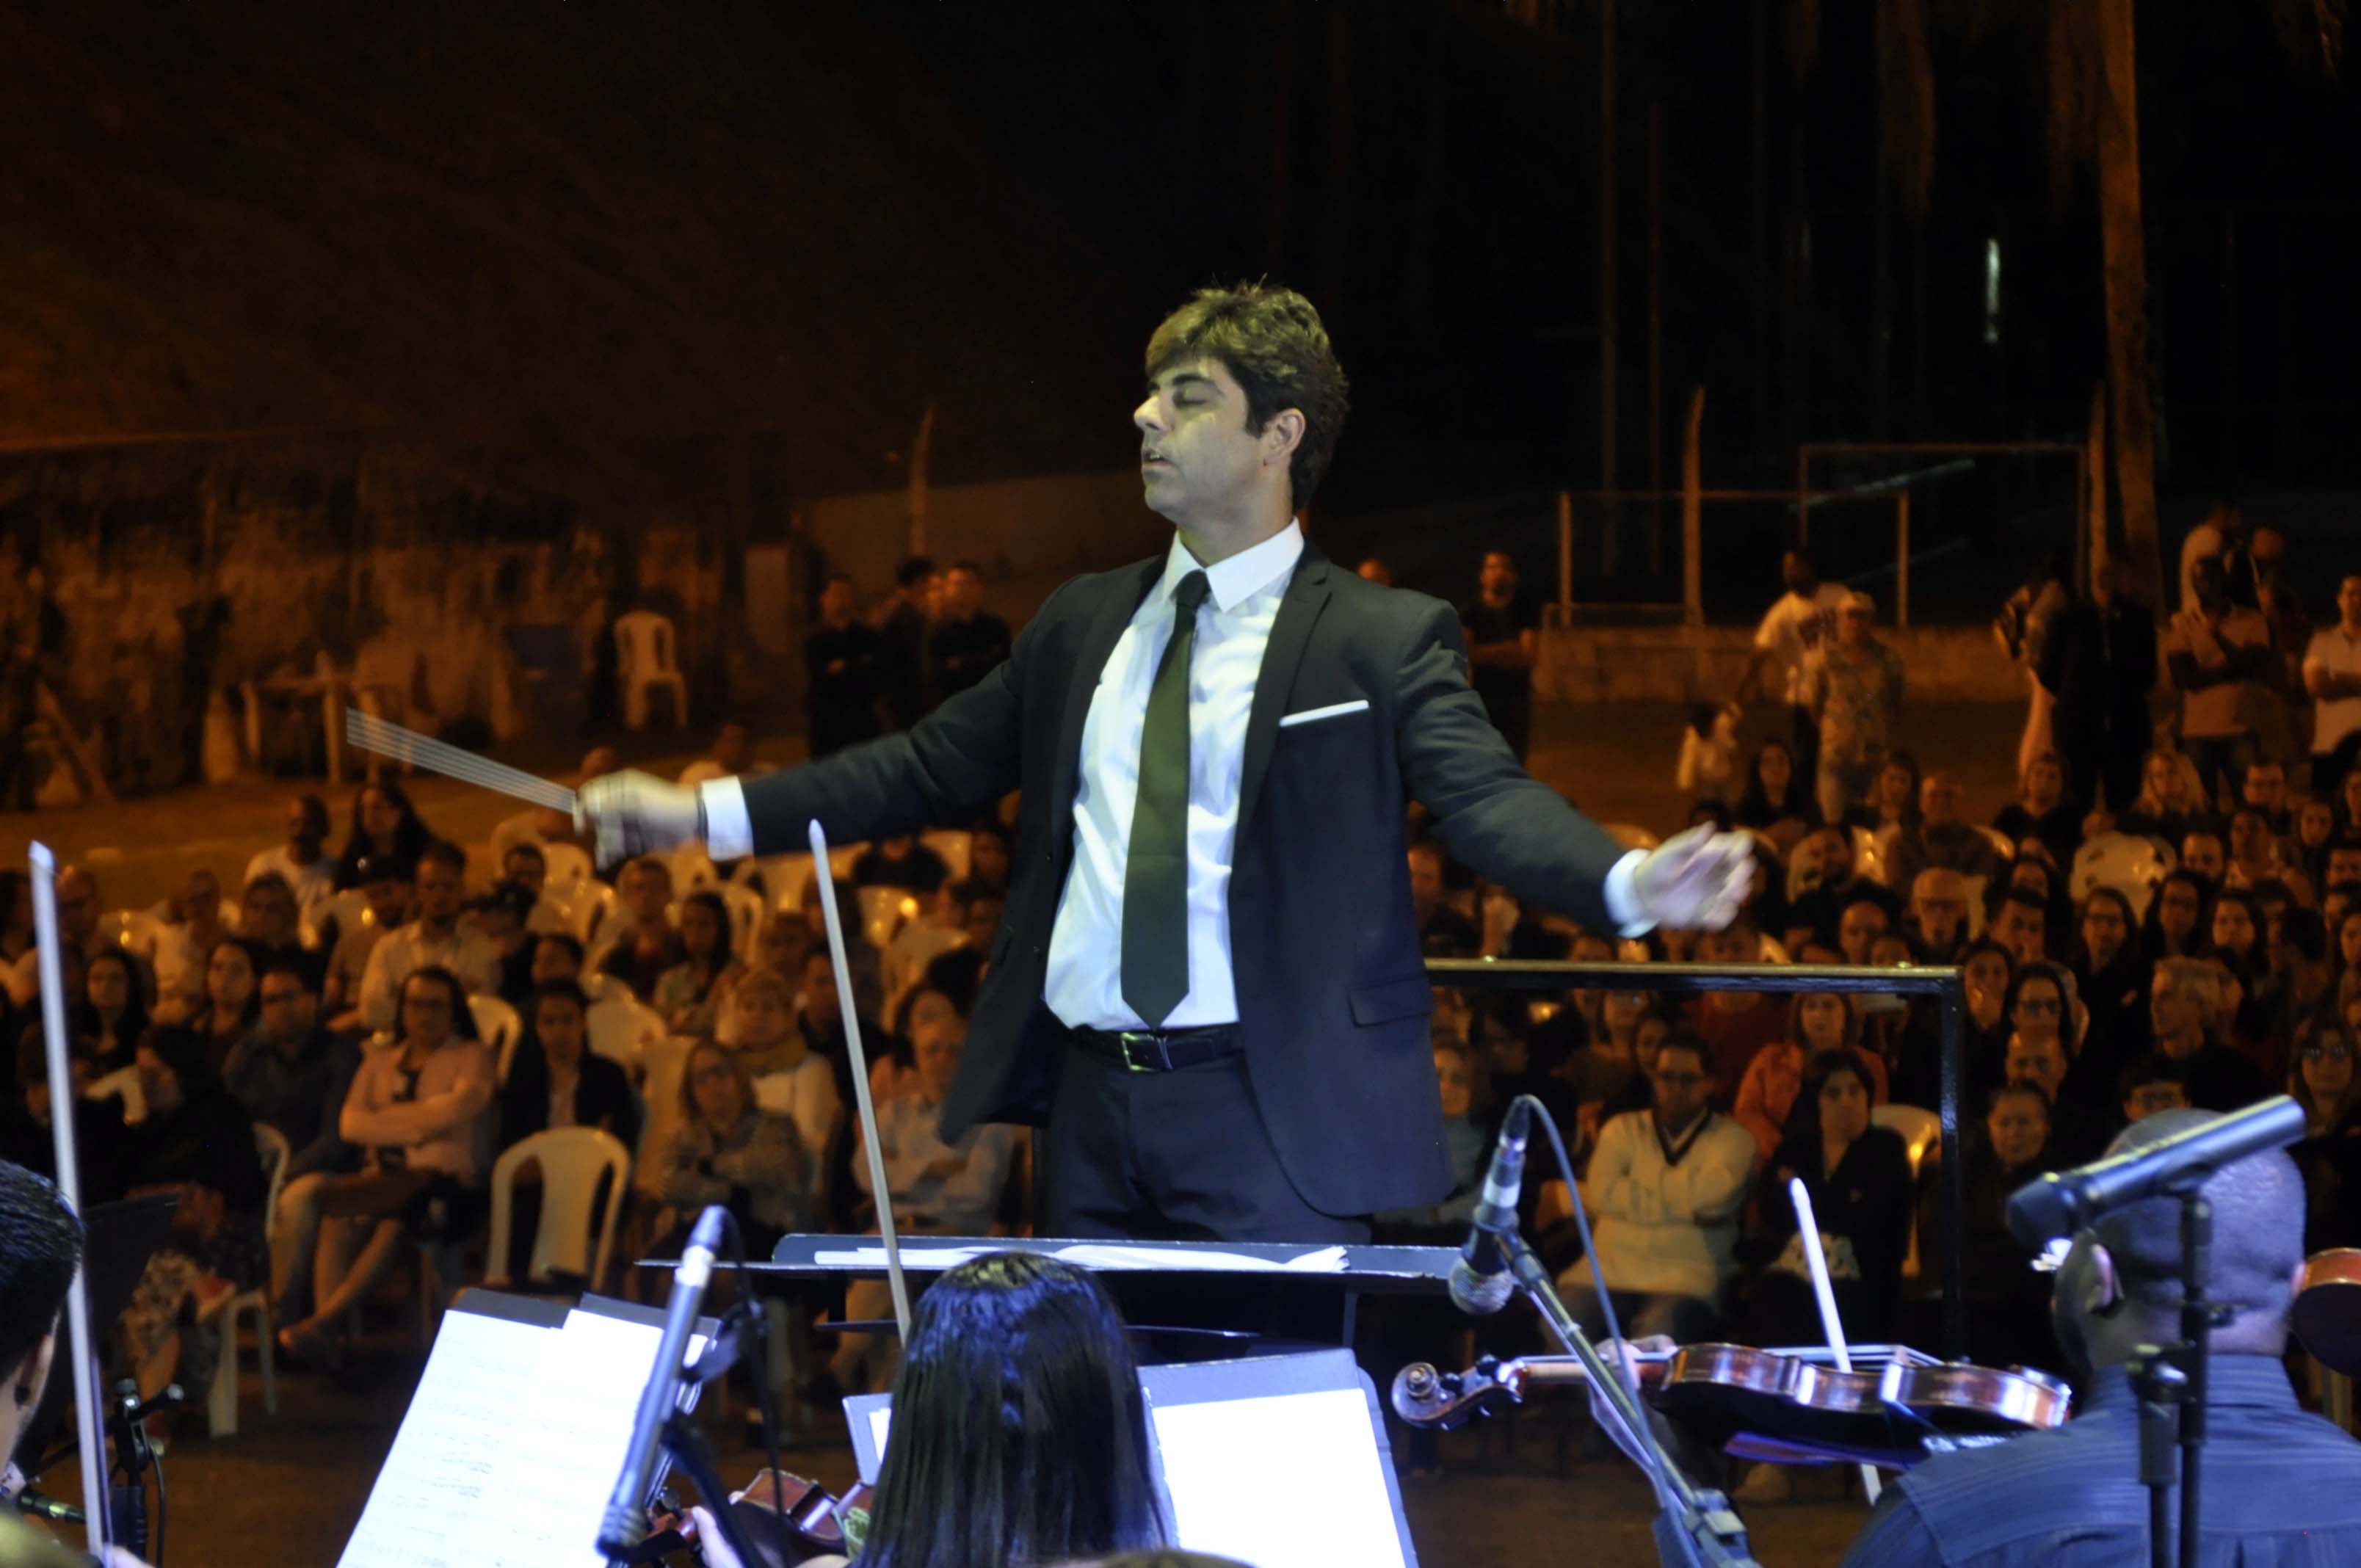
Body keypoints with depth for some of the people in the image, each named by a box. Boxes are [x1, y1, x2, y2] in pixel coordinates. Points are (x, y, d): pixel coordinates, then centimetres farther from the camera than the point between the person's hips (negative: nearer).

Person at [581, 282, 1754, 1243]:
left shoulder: (1382, 640, -2)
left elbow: (1490, 801, -13)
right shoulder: (1085, 624, 16)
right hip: (1091, 1103, 6)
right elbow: (934, 768, 21)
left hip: (1266, 1115, -6)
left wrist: (1631, 884, -33)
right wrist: (706, 814, 18)